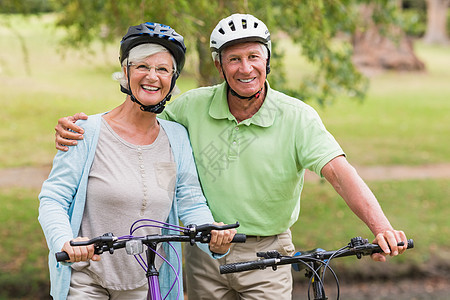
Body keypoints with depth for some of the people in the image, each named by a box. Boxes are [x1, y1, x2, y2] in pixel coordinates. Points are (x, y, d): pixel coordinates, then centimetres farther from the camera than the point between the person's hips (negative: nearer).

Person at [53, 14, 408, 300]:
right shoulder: (194, 106, -5)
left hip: (266, 256, -2)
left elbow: (339, 172, -24)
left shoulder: (297, 117, -14)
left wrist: (381, 227, -40)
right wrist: (78, 126, -12)